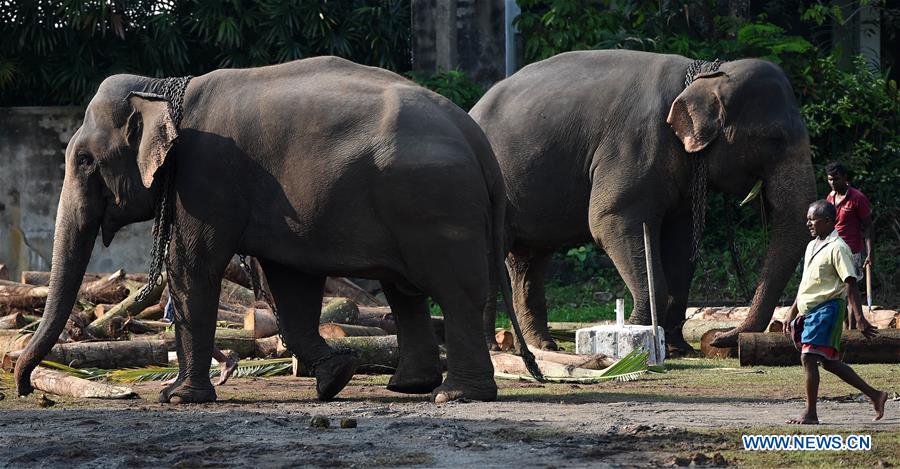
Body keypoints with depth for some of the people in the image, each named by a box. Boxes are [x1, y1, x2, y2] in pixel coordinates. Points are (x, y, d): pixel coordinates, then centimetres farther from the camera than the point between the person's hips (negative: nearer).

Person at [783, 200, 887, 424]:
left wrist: (860, 319, -21)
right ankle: (875, 395, 20)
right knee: (828, 361, 11)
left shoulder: (837, 248, -12)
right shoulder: (812, 246, 15)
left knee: (808, 357, -12)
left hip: (827, 309, -9)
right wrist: (792, 314, 23)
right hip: (809, 311, 9)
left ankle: (810, 414, -7)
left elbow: (850, 284, -17)